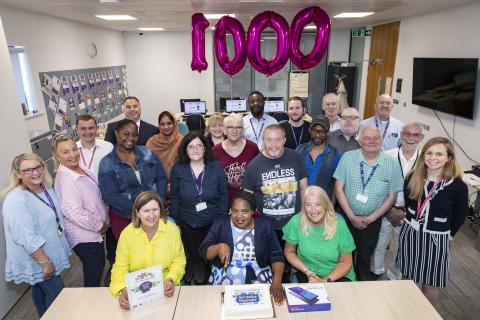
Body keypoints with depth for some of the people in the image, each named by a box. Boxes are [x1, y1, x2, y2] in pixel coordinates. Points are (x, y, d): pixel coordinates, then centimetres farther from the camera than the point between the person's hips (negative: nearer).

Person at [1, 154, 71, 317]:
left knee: (41, 290, 25)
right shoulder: (17, 201, -27)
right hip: (35, 260, -8)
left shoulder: (46, 189, -1)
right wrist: (45, 263, -23)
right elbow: (27, 238, -29)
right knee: (57, 295, 1)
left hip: (51, 254, 8)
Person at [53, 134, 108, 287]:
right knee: (93, 274, 9)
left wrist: (105, 221, 7)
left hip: (95, 232, 9)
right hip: (85, 237, -9)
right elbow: (75, 214, -28)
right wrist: (99, 226, -15)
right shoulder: (64, 180, -25)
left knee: (98, 267, 25)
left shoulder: (83, 170, 1)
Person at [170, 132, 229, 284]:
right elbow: (174, 198, -1)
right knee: (192, 256, 18)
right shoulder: (177, 169, -7)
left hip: (212, 223, 0)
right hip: (187, 224, 1)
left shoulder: (217, 167, -9)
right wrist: (175, 222, -1)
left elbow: (223, 196, -4)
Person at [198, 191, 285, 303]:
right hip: (222, 283, 0)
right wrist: (219, 247, -24)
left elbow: (277, 256, -2)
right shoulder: (220, 224, -2)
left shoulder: (264, 225, -2)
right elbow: (203, 251, -4)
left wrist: (277, 281, -18)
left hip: (259, 284, 0)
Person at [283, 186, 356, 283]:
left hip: (338, 275, 1)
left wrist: (325, 280, -15)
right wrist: (307, 271, -12)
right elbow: (289, 252, 2)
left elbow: (346, 262, -4)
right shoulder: (296, 222, -12)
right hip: (305, 274, -1)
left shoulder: (339, 224, -12)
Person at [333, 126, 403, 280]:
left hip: (373, 220, 0)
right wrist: (352, 217, -12)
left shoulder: (392, 165, -9)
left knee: (365, 256, 18)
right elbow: (339, 188, -10)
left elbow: (392, 196, -3)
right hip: (347, 216, 0)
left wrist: (371, 218, -9)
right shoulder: (348, 158, -11)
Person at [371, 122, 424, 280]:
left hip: (409, 213, 1)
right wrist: (388, 210, -10)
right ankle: (376, 271, 42)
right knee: (379, 244, 15)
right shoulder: (387, 156, -13)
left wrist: (407, 213, -10)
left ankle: (394, 276, 44)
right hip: (385, 210, -1)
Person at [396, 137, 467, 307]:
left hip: (436, 239, -3)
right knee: (406, 277, 21)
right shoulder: (412, 178, -5)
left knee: (430, 284, 13)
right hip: (410, 233, 4)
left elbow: (459, 218, -4)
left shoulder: (458, 186, -15)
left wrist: (444, 236, 2)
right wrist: (413, 222, 5)